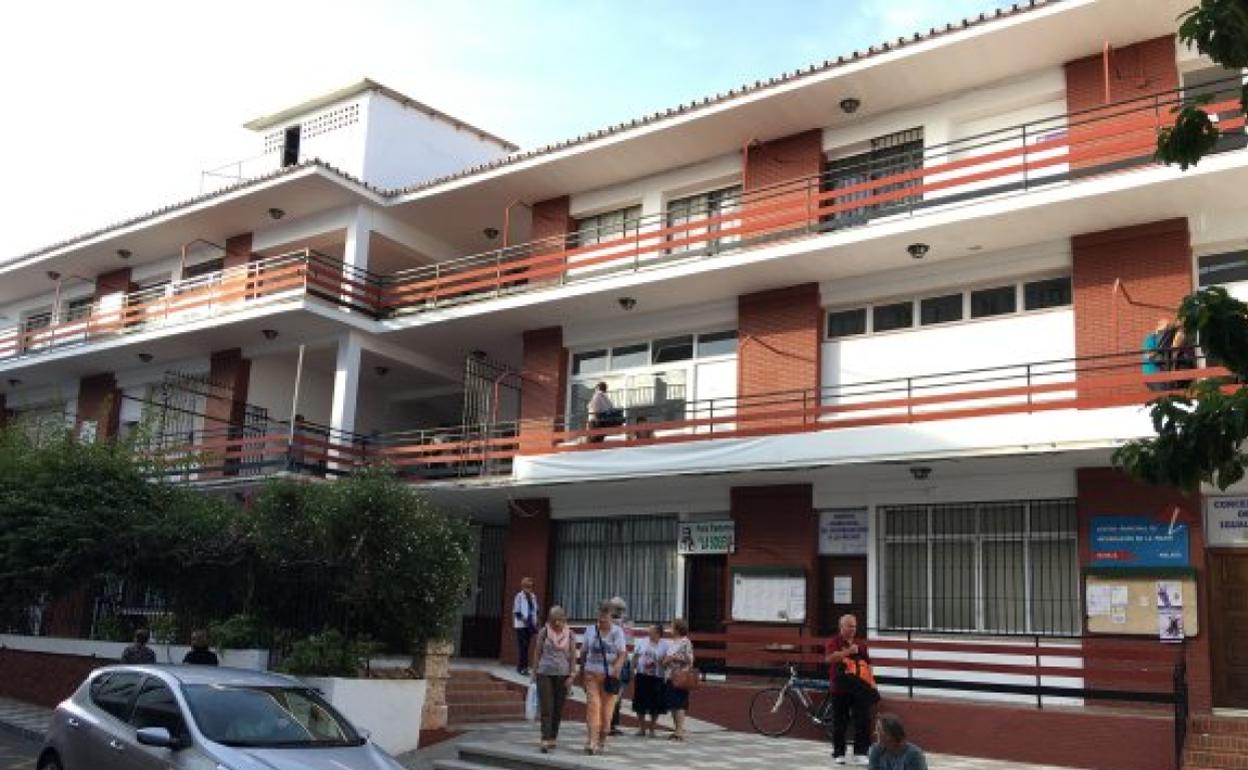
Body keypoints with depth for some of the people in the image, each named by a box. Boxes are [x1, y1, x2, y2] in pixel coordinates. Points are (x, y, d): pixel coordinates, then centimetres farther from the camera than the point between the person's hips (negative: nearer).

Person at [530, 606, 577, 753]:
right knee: (546, 708, -9)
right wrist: (534, 672, 5)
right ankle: (546, 740, -13)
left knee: (558, 709, 8)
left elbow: (573, 656, 4)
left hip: (562, 675, 2)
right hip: (545, 673, -1)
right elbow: (537, 653, 6)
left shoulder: (570, 634, 3)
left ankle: (553, 738, 21)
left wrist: (572, 675, -2)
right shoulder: (544, 632, 0)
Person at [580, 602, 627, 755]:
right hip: (592, 673, 0)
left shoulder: (617, 632, 3)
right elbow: (583, 652, 15)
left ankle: (602, 742, 18)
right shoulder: (590, 630, 7)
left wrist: (617, 669, -20)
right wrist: (582, 669, 15)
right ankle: (591, 742, -16)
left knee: (607, 708, 2)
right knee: (593, 705, -12)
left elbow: (622, 653, -4)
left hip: (610, 675, 0)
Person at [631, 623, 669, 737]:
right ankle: (642, 728, 19)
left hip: (657, 678, -2)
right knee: (640, 703, 6)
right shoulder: (641, 642, 6)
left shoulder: (665, 645, -2)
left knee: (655, 706, 4)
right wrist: (633, 671, 3)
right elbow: (635, 657, 10)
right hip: (642, 676, 2)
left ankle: (652, 729, 18)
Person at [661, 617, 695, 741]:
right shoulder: (673, 643, 19)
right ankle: (677, 730, 17)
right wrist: (665, 659, 6)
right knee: (672, 705, 10)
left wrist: (673, 657, -15)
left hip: (679, 678, -9)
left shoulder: (686, 643, -8)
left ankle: (680, 731, -8)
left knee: (679, 705, -9)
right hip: (669, 677, 9)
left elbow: (689, 659, -16)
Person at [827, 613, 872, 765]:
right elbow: (829, 658, -20)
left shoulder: (861, 643, 12)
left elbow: (867, 664, 16)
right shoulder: (834, 642, -3)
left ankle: (860, 753, 6)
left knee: (863, 721, -2)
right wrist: (848, 651, -24)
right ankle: (838, 754, 17)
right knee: (840, 723, 6)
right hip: (840, 689, -3)